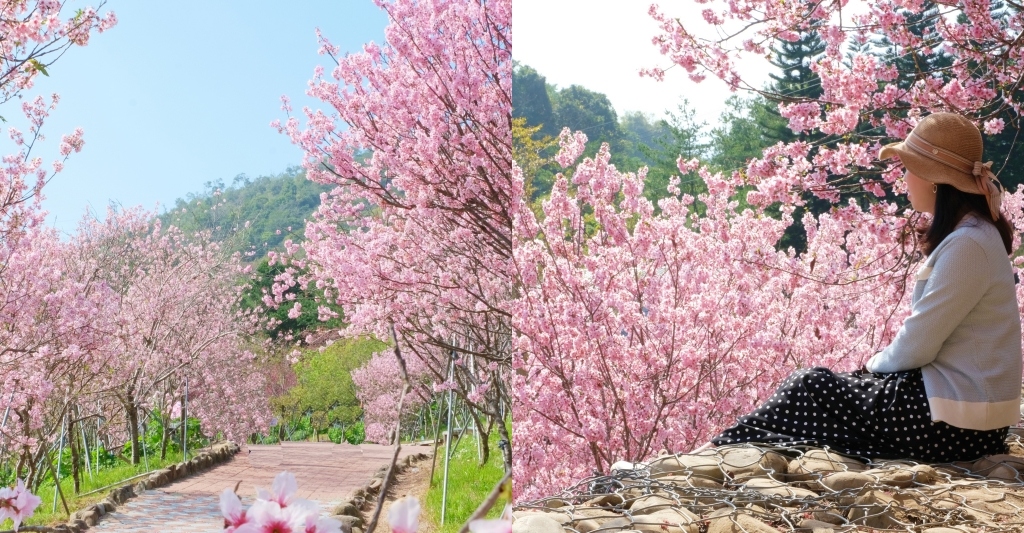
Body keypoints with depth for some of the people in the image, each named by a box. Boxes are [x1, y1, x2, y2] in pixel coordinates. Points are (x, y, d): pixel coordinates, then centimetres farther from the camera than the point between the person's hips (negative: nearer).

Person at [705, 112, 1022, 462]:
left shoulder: (967, 245, -20)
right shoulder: (971, 235, 12)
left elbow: (916, 347, -19)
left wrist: (877, 363, -1)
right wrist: (882, 362, 2)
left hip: (956, 424, -9)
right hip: (955, 397, 9)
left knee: (808, 388, -1)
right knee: (825, 383, 8)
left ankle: (726, 446, 14)